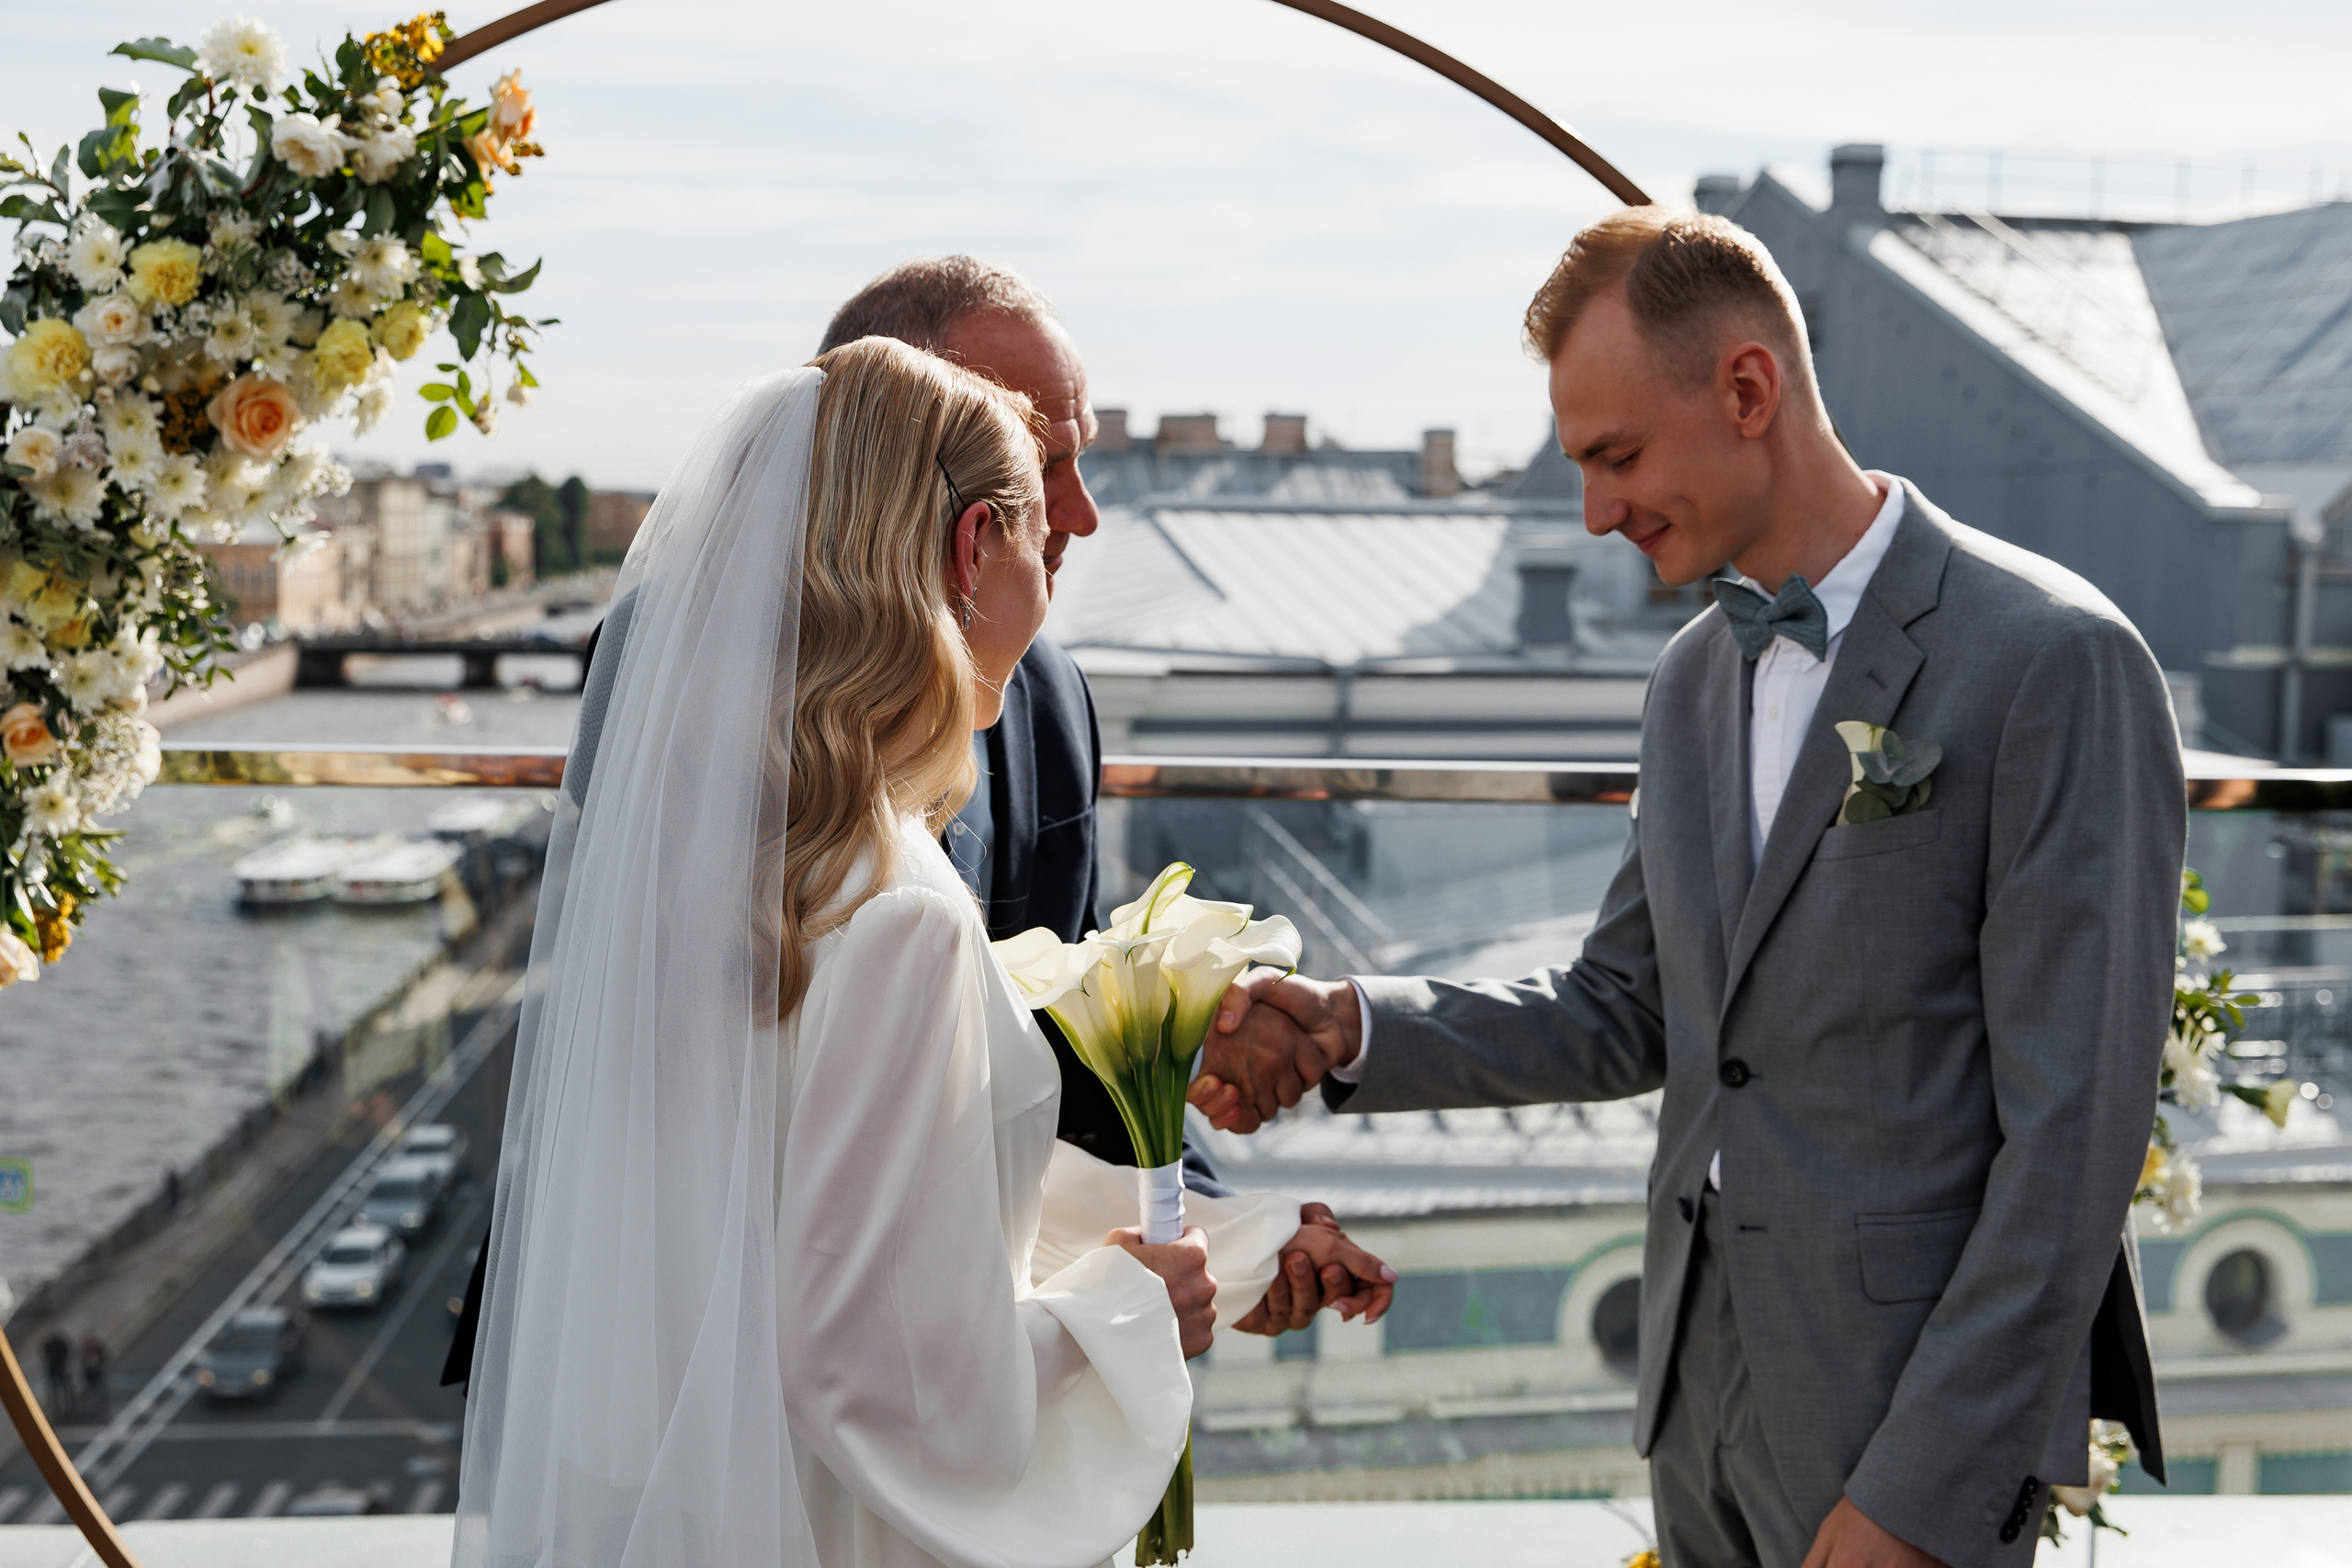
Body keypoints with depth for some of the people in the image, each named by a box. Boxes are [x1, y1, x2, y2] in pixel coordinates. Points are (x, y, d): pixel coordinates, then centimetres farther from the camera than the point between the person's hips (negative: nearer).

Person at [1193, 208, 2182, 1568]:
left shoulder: (2054, 661, -15)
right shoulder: (1696, 675, 8)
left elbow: (2074, 1123, -17)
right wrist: (1351, 1032, -3)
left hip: (1911, 1415, -7)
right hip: (1705, 1393, 7)